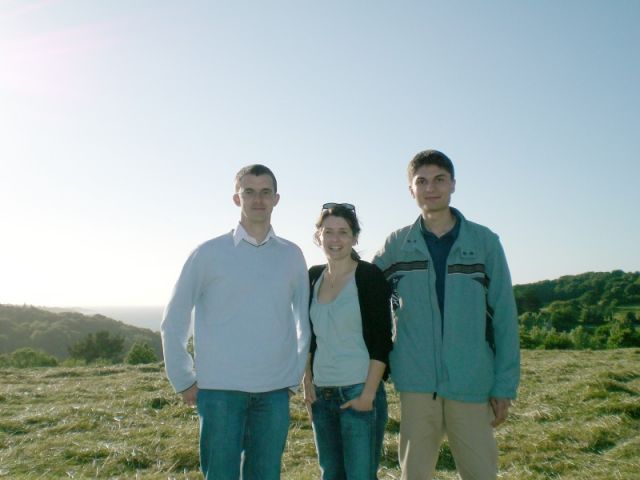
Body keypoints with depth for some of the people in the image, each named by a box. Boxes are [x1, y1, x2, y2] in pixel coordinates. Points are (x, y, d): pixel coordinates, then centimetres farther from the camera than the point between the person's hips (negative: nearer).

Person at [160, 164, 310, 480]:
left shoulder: (291, 255, 6)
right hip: (220, 389, -2)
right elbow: (174, 321, 2)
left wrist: (296, 375, 9)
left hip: (275, 391, 3)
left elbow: (305, 319, 13)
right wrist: (184, 381, 1)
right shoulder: (209, 253, -2)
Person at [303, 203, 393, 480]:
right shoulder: (313, 277, 8)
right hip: (321, 394, 6)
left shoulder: (370, 277, -9)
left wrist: (368, 394, -15)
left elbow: (382, 341, -11)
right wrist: (307, 381, 9)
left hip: (359, 392, -5)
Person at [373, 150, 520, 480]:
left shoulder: (484, 241, 0)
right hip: (416, 384, 1)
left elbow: (503, 316, 1)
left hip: (472, 384, 0)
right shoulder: (396, 245, 3)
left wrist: (505, 384, -2)